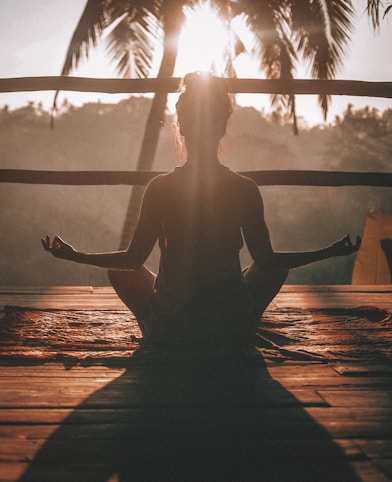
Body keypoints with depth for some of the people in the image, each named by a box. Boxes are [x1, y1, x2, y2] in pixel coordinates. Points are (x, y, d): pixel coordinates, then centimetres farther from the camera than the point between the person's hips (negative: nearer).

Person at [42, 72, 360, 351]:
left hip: (170, 330, 0)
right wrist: (331, 252, 10)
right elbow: (266, 260, -3)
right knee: (277, 268, 28)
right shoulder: (245, 189, -10)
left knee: (120, 270, 27)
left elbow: (134, 259, -4)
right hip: (233, 333, 1)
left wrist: (75, 255, 11)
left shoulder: (161, 188, -11)